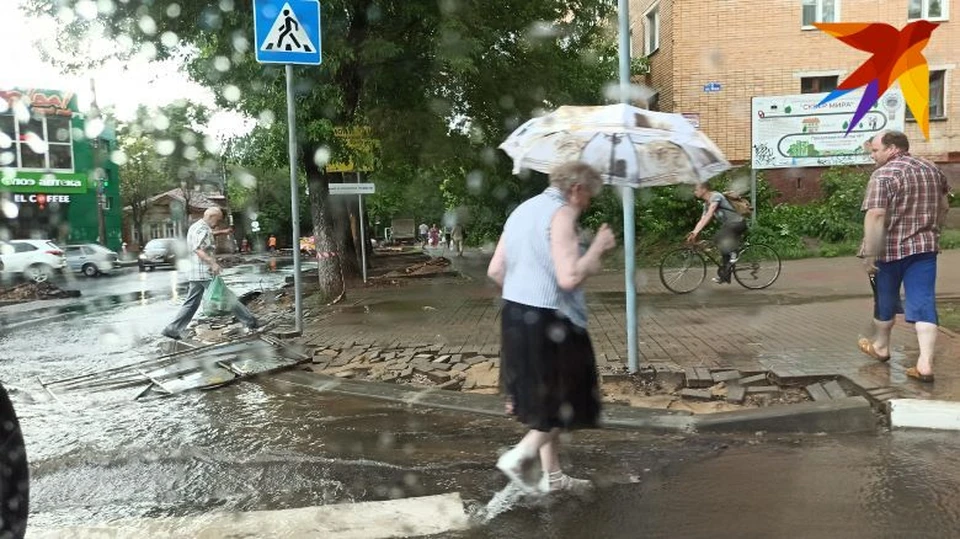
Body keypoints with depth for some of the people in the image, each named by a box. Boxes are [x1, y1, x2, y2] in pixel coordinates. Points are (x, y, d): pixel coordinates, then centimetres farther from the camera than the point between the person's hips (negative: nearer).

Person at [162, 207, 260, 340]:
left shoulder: (195, 227, 18)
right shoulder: (202, 230, -14)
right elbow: (198, 249, -29)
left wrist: (221, 232, 34)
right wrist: (213, 263, -39)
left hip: (195, 273, 10)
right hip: (205, 272, -10)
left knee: (192, 303, 10)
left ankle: (172, 329, 6)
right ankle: (250, 321, 3)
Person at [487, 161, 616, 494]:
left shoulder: (523, 210, 15)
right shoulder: (561, 213, -13)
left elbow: (495, 271, 15)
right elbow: (569, 277, -23)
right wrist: (598, 247, -9)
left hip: (515, 316, 9)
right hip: (549, 322, -9)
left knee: (543, 398, 17)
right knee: (566, 401, 6)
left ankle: (552, 475, 26)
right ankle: (518, 457, 4)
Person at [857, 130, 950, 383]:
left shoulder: (883, 175, -16)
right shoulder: (932, 169, 9)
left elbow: (875, 216, -24)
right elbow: (944, 207, 19)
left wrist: (870, 254, -22)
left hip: (891, 249, -5)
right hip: (925, 246, 5)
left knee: (885, 300, 14)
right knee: (923, 302, 1)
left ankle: (880, 346, 34)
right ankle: (925, 364, -6)